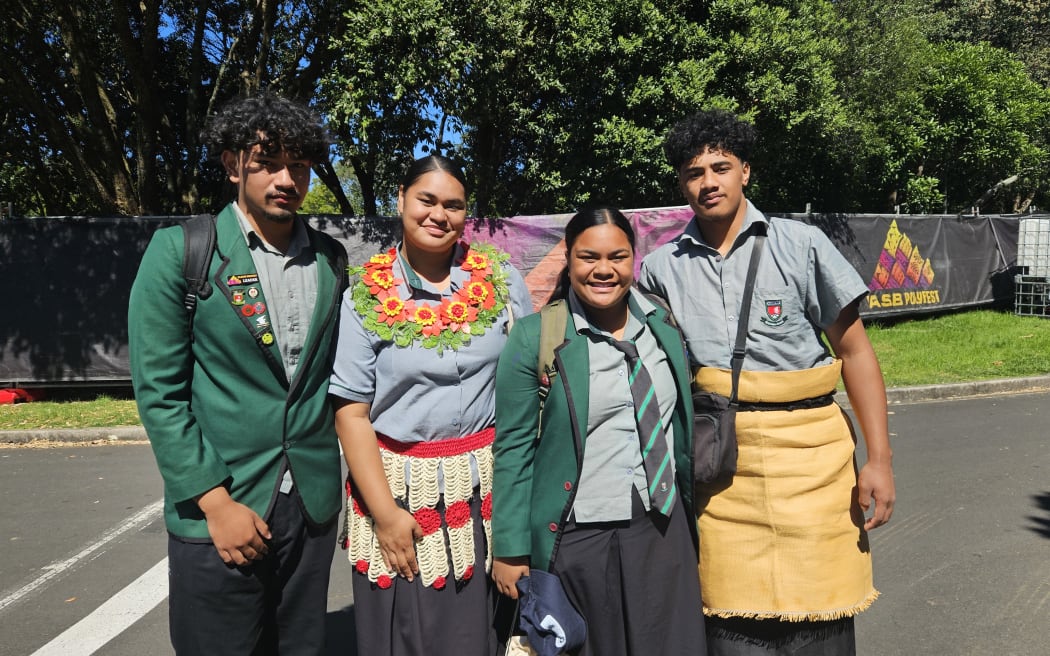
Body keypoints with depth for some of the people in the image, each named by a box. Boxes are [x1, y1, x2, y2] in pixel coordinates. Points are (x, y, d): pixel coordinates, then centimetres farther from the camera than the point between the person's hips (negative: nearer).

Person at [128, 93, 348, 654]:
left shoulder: (330, 259, 5)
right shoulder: (179, 251, -7)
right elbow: (159, 392, -9)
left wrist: (330, 475, 8)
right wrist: (216, 503, -13)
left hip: (313, 505, 4)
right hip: (220, 510, -3)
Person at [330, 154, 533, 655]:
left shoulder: (502, 280, 1)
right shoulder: (366, 296, -4)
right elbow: (351, 413, -5)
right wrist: (385, 512, -10)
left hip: (490, 486, 2)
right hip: (402, 486, -1)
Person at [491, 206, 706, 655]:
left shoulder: (664, 326, 4)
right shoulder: (535, 336, -9)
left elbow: (682, 428, 13)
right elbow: (514, 448, -8)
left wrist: (692, 513, 16)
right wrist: (511, 550, -7)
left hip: (664, 530, 4)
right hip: (578, 536, -4)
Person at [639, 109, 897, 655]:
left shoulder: (801, 245, -1)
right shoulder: (661, 267, 5)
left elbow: (854, 351, 1)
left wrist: (878, 459, -3)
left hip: (809, 452, -1)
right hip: (719, 462, 1)